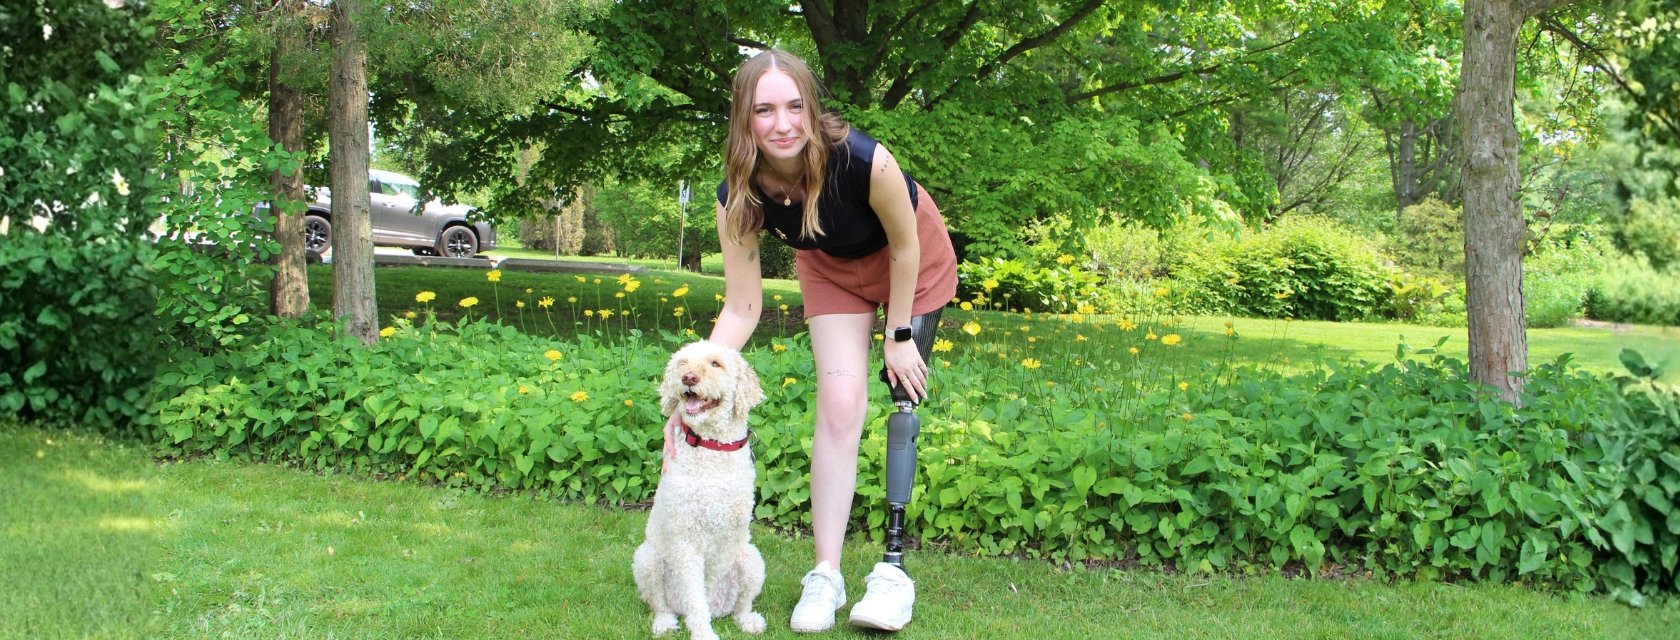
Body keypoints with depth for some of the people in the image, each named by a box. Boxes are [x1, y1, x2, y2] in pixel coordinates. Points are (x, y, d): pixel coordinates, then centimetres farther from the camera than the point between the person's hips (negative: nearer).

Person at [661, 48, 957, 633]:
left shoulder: (865, 161, -41)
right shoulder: (739, 196, -29)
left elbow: (904, 247, -22)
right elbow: (741, 309, -21)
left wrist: (901, 335, -13)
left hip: (915, 259, -2)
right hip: (832, 269, 2)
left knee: (904, 402, -8)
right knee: (839, 406, -9)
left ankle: (894, 565, -4)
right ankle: (825, 575, -4)